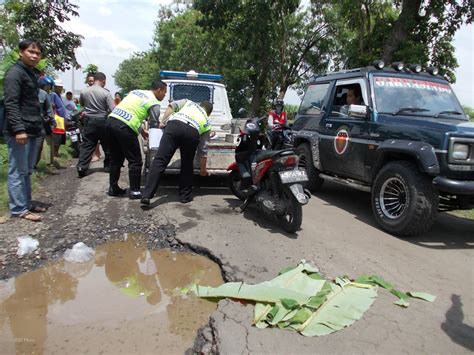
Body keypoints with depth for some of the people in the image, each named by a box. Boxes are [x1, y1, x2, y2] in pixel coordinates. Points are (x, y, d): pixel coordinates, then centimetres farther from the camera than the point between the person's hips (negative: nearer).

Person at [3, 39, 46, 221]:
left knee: (27, 171, 13)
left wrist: (40, 125, 19)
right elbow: (11, 104, -17)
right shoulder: (15, 73, -9)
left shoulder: (32, 73, 19)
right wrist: (18, 129, -24)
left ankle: (27, 203, 21)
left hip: (32, 131, 9)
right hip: (20, 132, -9)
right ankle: (19, 209, -1)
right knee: (18, 171, -5)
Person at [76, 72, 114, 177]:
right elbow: (112, 109, -15)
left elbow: (81, 104, 18)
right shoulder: (106, 93, -11)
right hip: (102, 121, -3)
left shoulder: (84, 92, 0)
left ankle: (82, 168, -2)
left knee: (86, 146, 4)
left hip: (89, 121, 3)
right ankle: (108, 165, 20)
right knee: (107, 145, 12)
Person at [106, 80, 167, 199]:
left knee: (116, 158, 19)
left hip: (111, 121, 8)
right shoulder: (154, 103, 1)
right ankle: (135, 191, 9)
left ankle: (113, 188, 28)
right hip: (124, 127, -8)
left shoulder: (136, 91, 23)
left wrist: (142, 131, 26)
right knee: (135, 161, 4)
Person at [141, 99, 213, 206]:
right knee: (187, 165, 21)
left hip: (174, 125, 0)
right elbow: (203, 150, 34)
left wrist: (163, 122, 24)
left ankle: (146, 195, -9)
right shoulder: (207, 122, 36)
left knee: (160, 161, -4)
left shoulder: (188, 102, 39)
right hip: (193, 132, 1)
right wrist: (203, 169, 44)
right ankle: (185, 196, 26)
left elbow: (172, 106, 17)